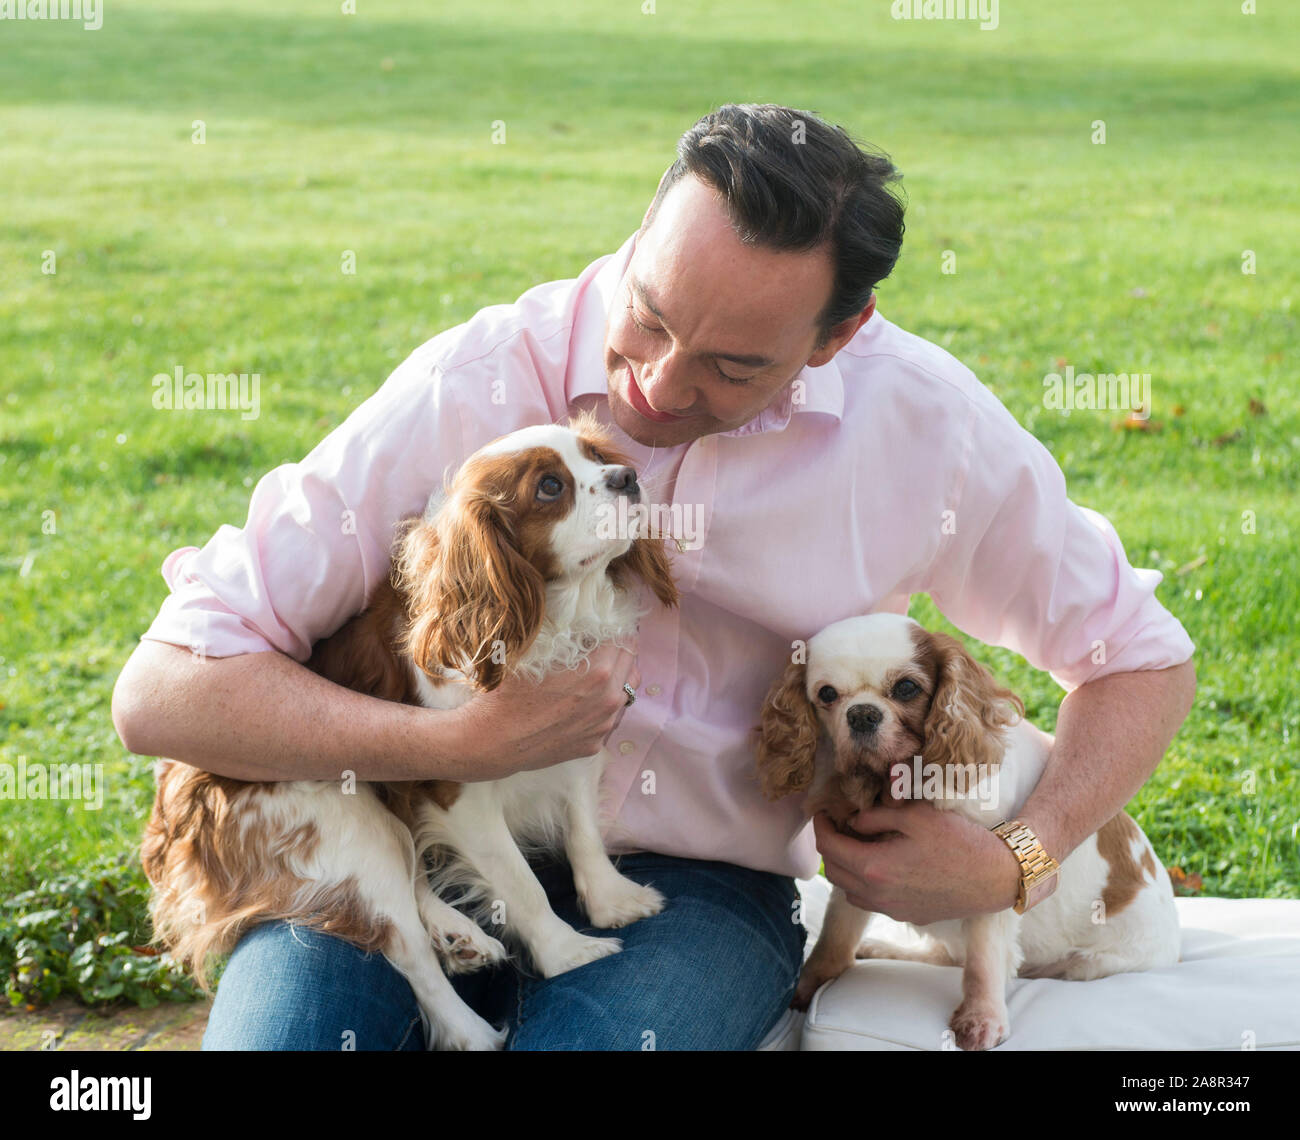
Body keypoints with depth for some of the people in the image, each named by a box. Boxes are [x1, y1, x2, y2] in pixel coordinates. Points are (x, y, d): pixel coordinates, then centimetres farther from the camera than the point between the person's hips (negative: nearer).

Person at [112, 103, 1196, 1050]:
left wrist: (1013, 869, -7)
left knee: (589, 1034, -33)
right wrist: (459, 745, -25)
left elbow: (1143, 660, 9)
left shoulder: (924, 424, -7)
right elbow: (160, 692, -15)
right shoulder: (475, 386, -14)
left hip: (698, 886, 1)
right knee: (274, 1024, -32)